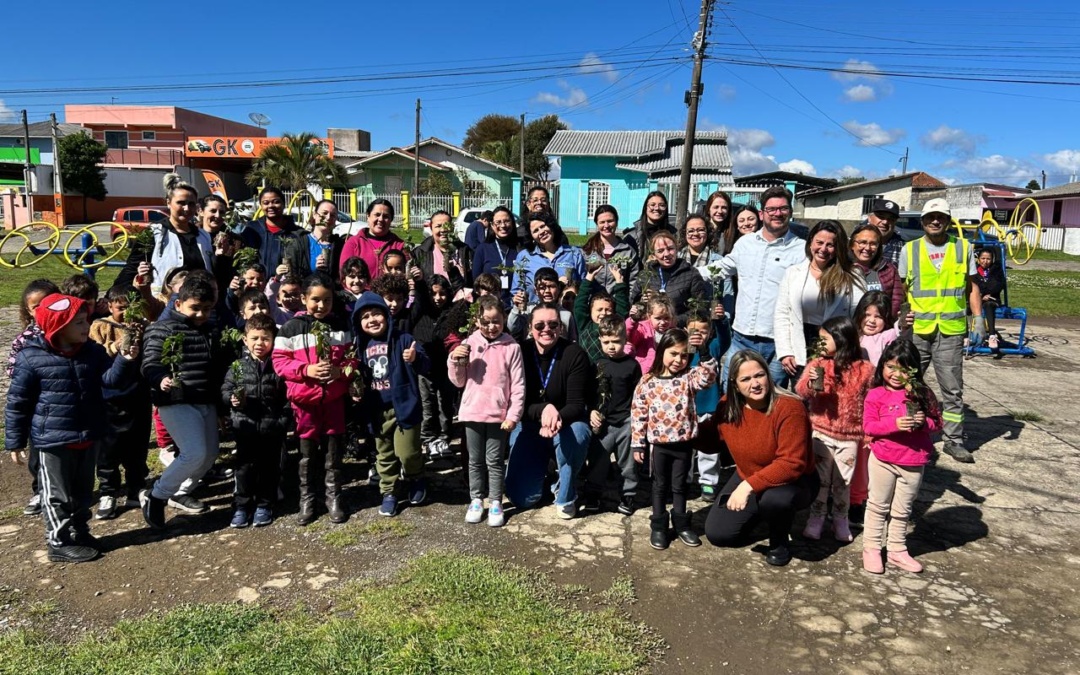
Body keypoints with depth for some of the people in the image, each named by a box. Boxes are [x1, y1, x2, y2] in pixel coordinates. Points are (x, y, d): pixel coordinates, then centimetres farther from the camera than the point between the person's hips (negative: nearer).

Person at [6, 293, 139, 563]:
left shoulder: (92, 351, 1)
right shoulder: (31, 358, -15)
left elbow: (112, 379, -7)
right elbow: (17, 403, -8)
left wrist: (125, 360, -27)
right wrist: (15, 441, -4)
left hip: (87, 436, 6)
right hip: (53, 439, -6)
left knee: (83, 490, 19)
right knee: (58, 494, 7)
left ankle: (79, 533, 36)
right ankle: (59, 543, 21)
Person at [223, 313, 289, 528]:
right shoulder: (239, 365, 2)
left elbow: (287, 396, -3)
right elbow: (225, 390, 7)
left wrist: (283, 420, -9)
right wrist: (232, 398, -14)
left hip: (272, 428, -1)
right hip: (245, 427, 1)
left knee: (268, 467, 10)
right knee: (244, 467, 10)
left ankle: (264, 505, 24)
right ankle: (241, 506, 22)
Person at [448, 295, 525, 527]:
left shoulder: (511, 347, -6)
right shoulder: (468, 344, 0)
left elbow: (518, 385, -6)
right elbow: (459, 382, 5)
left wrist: (513, 415, -10)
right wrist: (455, 361, -12)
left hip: (498, 414, -2)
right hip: (472, 412, 3)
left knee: (495, 461, 7)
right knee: (475, 460, 14)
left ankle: (495, 503, 18)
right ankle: (476, 500, 26)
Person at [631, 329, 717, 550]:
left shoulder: (689, 378, -4)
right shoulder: (647, 381, -6)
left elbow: (708, 376, -25)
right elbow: (638, 412, -2)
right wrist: (637, 443, -2)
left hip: (683, 443, 1)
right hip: (659, 443, -1)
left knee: (679, 485, 15)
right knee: (660, 485, 13)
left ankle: (681, 524, 29)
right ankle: (659, 526, 23)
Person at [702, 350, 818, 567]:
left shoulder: (789, 408, -28)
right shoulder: (728, 406, -11)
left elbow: (792, 464, -33)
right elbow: (710, 441, 1)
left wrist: (750, 485, -38)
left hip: (794, 481, -5)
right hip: (746, 479, 5)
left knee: (773, 498, -40)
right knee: (717, 534, -3)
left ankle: (779, 541, -4)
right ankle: (759, 512, 27)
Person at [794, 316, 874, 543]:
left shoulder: (865, 369, -4)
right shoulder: (817, 364, -5)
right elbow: (800, 391, -16)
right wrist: (810, 384, -38)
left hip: (849, 436, 0)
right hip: (821, 433, 0)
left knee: (842, 482, 12)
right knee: (820, 479, 8)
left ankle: (840, 521, 28)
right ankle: (816, 518, 22)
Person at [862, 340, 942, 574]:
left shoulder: (922, 393, -1)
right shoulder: (876, 394, -9)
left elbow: (937, 423, 3)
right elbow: (868, 425, -12)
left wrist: (923, 423, -18)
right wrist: (894, 424, -26)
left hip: (914, 462, 3)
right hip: (883, 460, -2)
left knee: (902, 510, 17)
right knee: (878, 506, 12)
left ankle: (897, 550, 30)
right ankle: (871, 548, 23)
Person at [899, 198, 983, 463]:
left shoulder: (963, 248, 7)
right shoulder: (910, 249, 4)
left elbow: (972, 286, 11)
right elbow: (900, 289, 7)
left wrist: (978, 319, 3)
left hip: (951, 329, 0)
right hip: (916, 329, 0)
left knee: (953, 389, 5)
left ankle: (954, 440, 15)